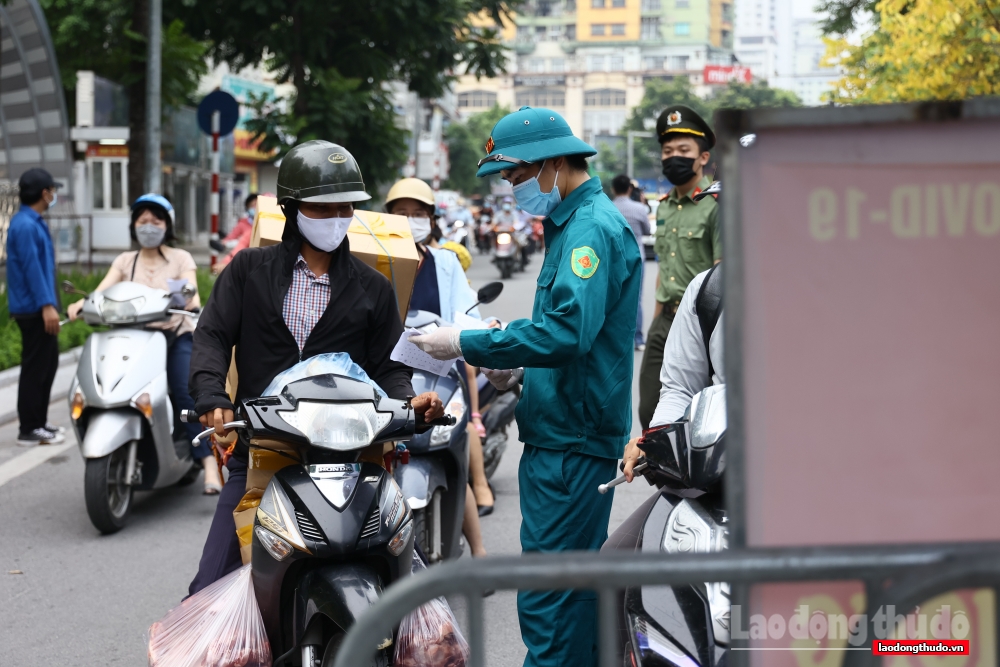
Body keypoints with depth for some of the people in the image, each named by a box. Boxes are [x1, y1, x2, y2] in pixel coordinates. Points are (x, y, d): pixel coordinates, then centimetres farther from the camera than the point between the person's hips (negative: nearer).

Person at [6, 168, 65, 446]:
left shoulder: (34, 223, 15)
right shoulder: (25, 225, -17)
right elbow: (30, 267, -22)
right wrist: (46, 305, -24)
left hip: (40, 308, 10)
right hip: (33, 308, -10)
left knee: (48, 363, 16)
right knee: (35, 368, -5)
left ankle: (39, 421, 24)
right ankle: (29, 430, 0)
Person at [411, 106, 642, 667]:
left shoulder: (593, 228, -15)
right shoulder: (572, 223, 19)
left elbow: (567, 329, -28)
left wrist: (466, 344, -21)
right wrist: (520, 370, 12)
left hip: (572, 446, -11)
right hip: (565, 436, 11)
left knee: (549, 599, -10)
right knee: (573, 585, 16)